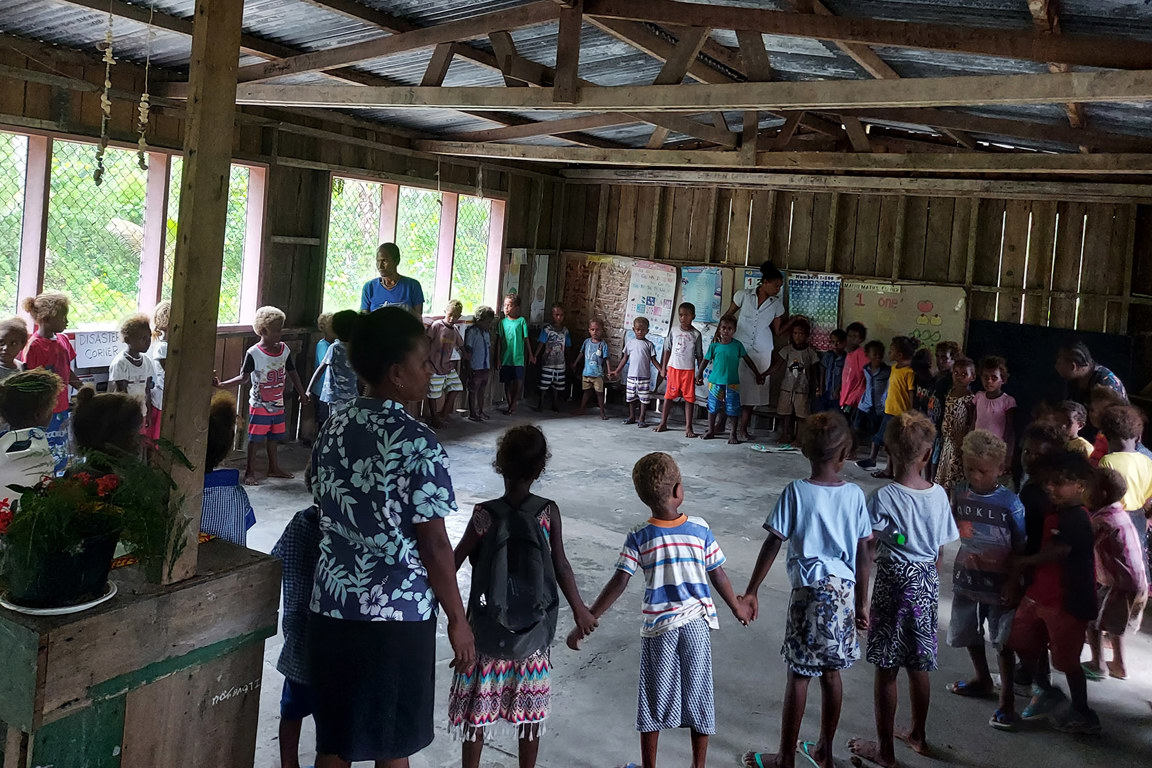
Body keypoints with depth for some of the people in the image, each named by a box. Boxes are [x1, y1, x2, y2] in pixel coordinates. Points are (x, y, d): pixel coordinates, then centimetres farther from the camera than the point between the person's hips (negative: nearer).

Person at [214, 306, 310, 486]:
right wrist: (221, 384, -25)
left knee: (274, 437, 17)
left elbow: (292, 373, 13)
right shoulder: (253, 353, -15)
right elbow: (244, 377, -13)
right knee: (255, 439, 0)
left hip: (278, 405, 5)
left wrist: (302, 393, 19)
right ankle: (250, 472, 10)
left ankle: (273, 468, 31)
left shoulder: (284, 349, 1)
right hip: (259, 405, -5)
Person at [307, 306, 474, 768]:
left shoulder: (334, 429, 3)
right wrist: (458, 620, -6)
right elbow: (433, 545, -16)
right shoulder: (418, 443, -18)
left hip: (331, 607, 6)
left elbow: (325, 513, 11)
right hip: (397, 615, -6)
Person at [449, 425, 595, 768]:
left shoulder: (484, 515, -13)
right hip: (534, 632, 1)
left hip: (487, 632, -1)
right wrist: (580, 609, 8)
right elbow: (561, 567, -5)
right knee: (530, 709, 15)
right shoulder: (548, 512, -10)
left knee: (478, 708, 12)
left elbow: (452, 565, -8)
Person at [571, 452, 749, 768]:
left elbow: (618, 584, -15)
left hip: (658, 629, -1)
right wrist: (737, 608, 18)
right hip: (697, 624, 1)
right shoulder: (701, 529, -8)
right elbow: (718, 577, 0)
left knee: (654, 701, 13)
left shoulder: (637, 537, -12)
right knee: (698, 698, 14)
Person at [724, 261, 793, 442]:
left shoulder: (776, 304, 3)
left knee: (753, 387, 3)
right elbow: (728, 316, 7)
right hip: (740, 346, -2)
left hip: (761, 351, 2)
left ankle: (743, 429, 11)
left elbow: (778, 331, 7)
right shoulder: (744, 295, -4)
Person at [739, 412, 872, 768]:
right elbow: (863, 554, 4)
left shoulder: (796, 492, -11)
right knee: (831, 671, 15)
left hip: (809, 591, -4)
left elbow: (772, 545, -10)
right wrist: (861, 601, 15)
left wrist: (751, 591, -4)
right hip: (843, 591, 4)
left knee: (798, 675, 4)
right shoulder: (855, 494, -1)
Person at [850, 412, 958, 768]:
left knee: (886, 670, 6)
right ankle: (918, 735, 38)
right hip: (927, 583, 5)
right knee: (919, 665, 21)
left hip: (894, 584, -5)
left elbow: (866, 555, -16)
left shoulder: (882, 498, -17)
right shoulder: (939, 495, -3)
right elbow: (939, 552, 6)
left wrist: (861, 601, -9)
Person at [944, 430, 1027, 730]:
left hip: (999, 582, -5)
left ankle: (1007, 699, 13)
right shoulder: (960, 493, -5)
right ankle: (982, 680, 42)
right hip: (967, 578, 5)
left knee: (1003, 641, 1)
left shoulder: (1010, 503, -17)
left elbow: (1022, 548, -12)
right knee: (969, 634, 20)